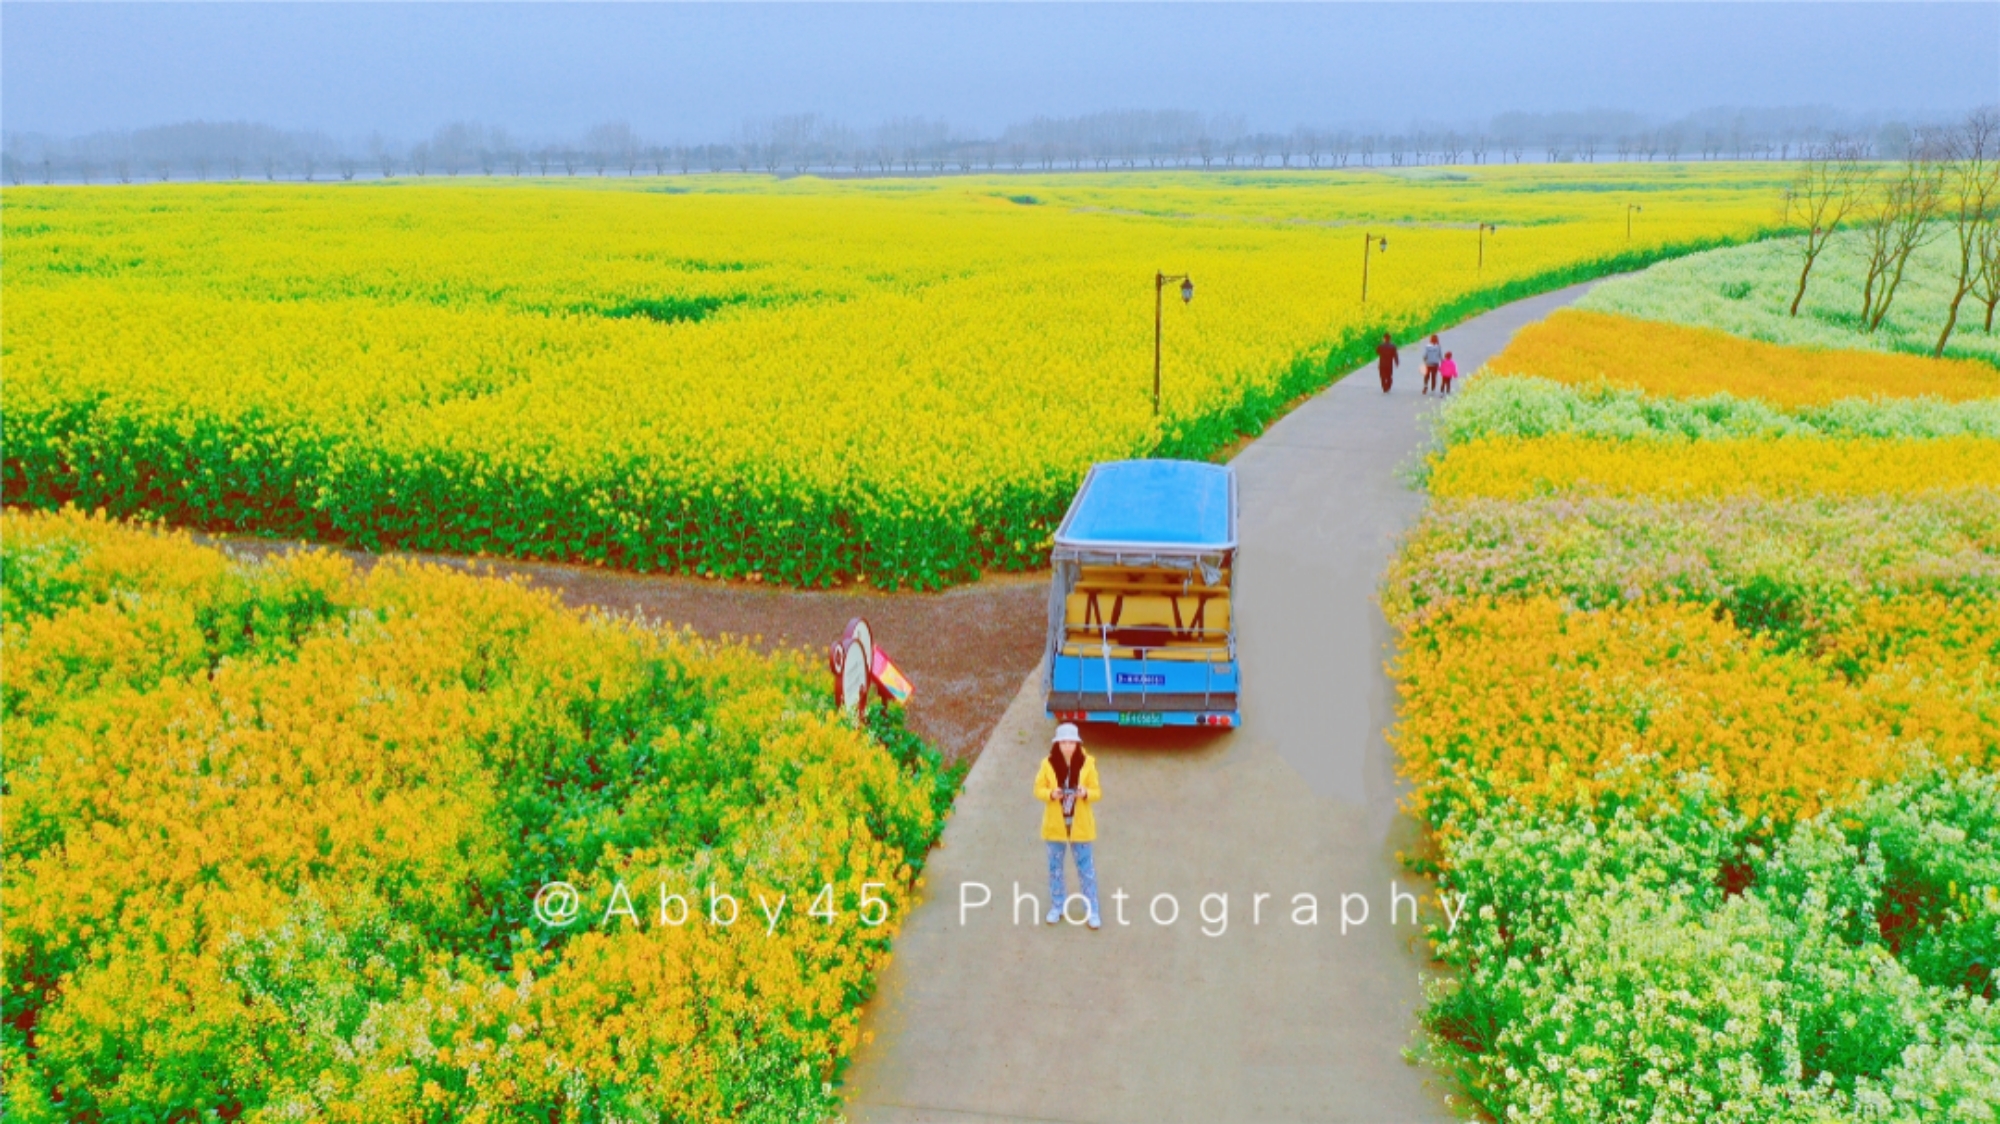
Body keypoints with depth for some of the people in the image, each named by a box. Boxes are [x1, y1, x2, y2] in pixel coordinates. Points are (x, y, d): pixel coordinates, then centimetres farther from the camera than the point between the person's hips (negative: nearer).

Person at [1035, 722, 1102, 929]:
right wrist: (1051, 794, -23)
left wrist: (1086, 793, -26)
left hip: (1080, 824, -1)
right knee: (1055, 866, 13)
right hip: (1055, 824, 1)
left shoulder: (1087, 763, -7)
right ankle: (1057, 907, 29)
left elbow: (1097, 792, -4)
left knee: (1085, 867, 5)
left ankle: (1092, 910, 15)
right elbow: (1038, 790, -2)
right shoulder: (1048, 764, -6)